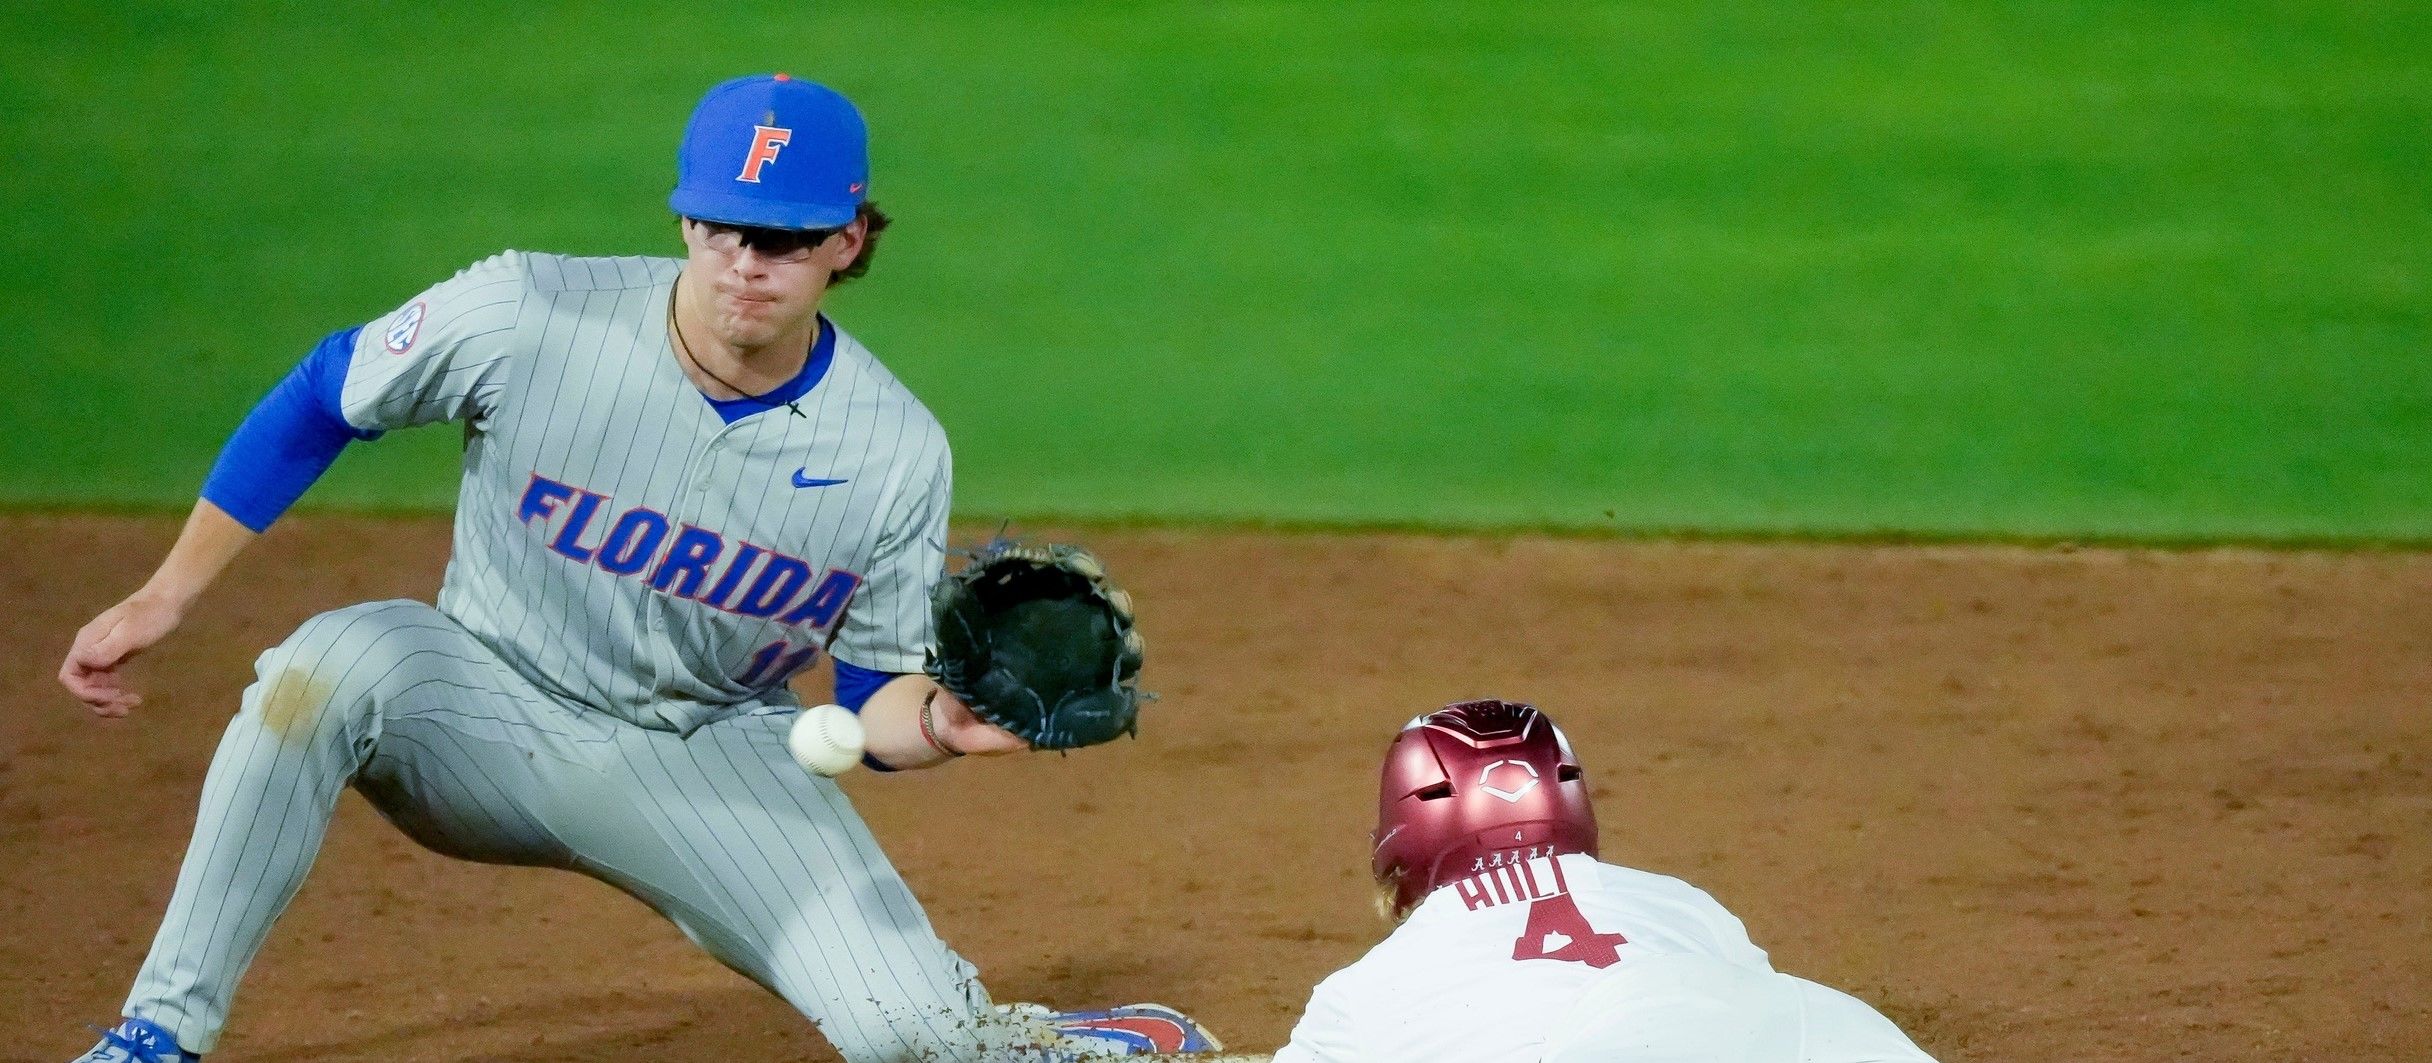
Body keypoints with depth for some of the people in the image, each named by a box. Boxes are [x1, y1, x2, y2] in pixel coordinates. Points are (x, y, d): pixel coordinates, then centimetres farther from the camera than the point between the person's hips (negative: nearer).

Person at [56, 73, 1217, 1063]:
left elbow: (874, 702, -4)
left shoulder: (894, 454, -14)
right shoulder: (524, 318, -19)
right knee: (338, 658, -35)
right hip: (487, 711, 0)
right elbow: (318, 403, -4)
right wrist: (164, 596, -6)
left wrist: (936, 721, -28)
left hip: (708, 759, 1)